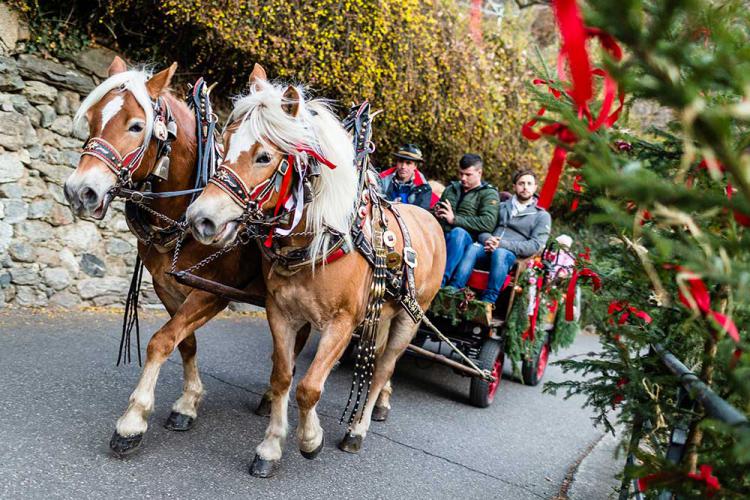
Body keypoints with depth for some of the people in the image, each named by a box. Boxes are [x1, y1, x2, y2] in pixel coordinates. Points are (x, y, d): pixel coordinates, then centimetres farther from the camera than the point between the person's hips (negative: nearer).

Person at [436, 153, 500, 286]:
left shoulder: (489, 194, 6)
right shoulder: (451, 188, 23)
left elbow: (488, 223, -11)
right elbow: (438, 210, 34)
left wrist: (455, 219, -16)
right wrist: (437, 213, 7)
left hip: (464, 240, -4)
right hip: (440, 235, 5)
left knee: (458, 232, -38)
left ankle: (440, 281, -42)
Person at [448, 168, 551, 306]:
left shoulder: (542, 216, 13)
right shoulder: (501, 207, 24)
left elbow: (535, 245, -2)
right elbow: (483, 228, 15)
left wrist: (503, 244, -14)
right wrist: (488, 239, -12)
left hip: (512, 256, -2)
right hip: (488, 249, 3)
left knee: (500, 253, -37)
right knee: (473, 248, -31)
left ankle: (487, 303, -43)